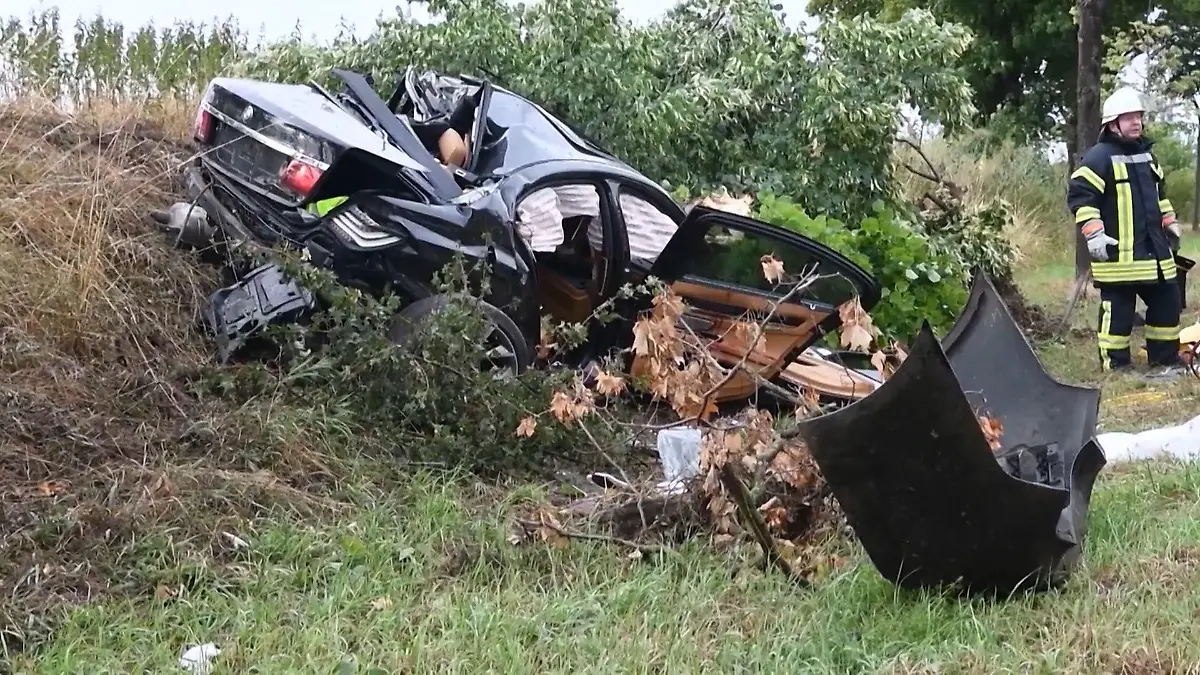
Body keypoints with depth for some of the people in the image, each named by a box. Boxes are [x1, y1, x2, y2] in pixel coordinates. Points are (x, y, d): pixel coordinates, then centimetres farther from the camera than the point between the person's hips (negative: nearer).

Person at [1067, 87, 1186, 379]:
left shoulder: (1146, 154, 16)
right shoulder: (1099, 157, -12)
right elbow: (1080, 195, -17)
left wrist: (1170, 223, 27)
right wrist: (1093, 233, -23)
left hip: (1153, 248, 8)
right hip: (1117, 253, -8)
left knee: (1167, 301, 11)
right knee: (1118, 309, -4)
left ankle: (1165, 361, 22)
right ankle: (1116, 365, 6)